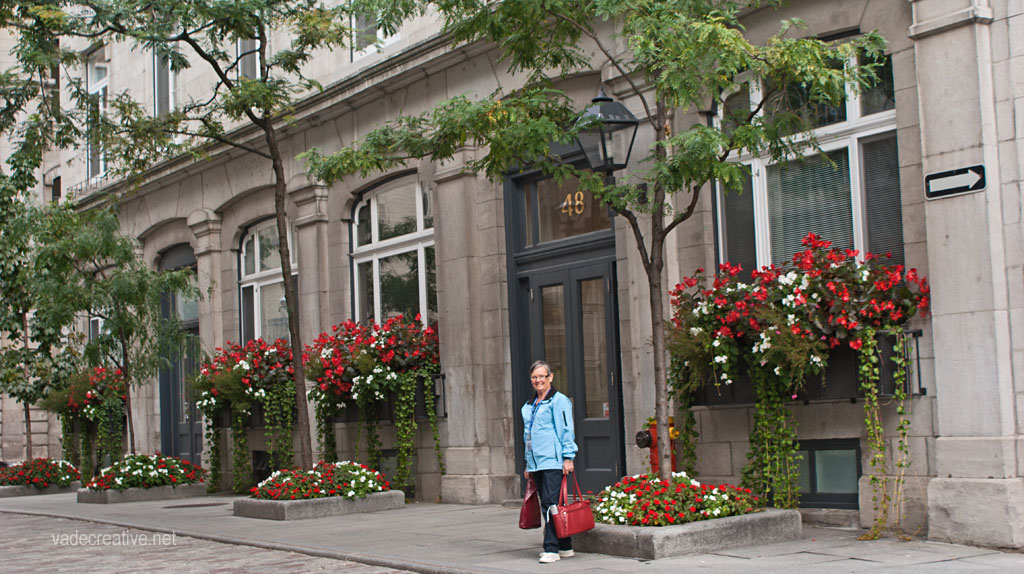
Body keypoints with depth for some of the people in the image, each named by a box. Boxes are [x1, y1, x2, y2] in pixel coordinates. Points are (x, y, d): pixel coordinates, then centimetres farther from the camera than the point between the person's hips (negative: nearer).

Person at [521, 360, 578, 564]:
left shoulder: (558, 401, -4)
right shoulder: (529, 406, 19)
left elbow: (566, 430, -8)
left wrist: (568, 457, -14)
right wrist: (528, 464, 23)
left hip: (554, 461, -8)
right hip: (537, 462, 8)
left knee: (550, 503, -12)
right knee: (546, 504, 8)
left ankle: (552, 549, -11)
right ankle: (565, 547, 16)